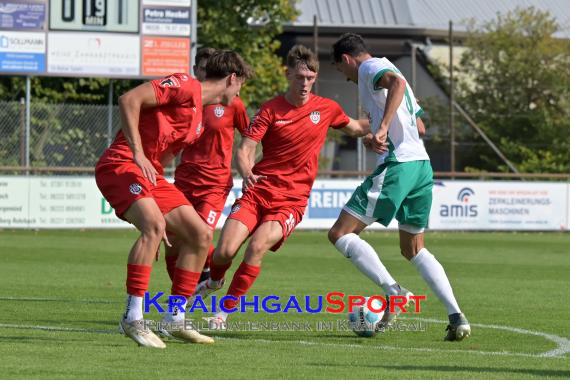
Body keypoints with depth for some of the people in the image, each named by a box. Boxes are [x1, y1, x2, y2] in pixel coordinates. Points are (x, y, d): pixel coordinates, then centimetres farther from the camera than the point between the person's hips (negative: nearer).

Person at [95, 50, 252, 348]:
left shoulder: (198, 117, 21)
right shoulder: (185, 86, -10)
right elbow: (129, 99, -19)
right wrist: (138, 154, -24)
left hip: (150, 175, 10)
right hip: (120, 165, -10)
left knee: (201, 234, 4)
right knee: (154, 225, -32)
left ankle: (174, 320, 9)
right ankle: (133, 319, -28)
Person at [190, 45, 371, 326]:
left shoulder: (327, 109, 5)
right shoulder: (271, 109, -1)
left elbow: (356, 128, 24)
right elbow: (245, 149, -7)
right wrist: (246, 173, -27)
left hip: (291, 201, 0)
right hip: (257, 192, 0)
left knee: (257, 246, -26)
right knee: (225, 251, -13)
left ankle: (225, 310, -10)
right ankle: (214, 281, 25)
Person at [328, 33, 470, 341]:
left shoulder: (370, 68, -1)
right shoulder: (386, 69, 27)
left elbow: (397, 82, -25)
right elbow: (420, 126, 32)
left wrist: (382, 128, -32)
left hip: (397, 165, -9)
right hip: (422, 165, 9)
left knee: (340, 234, -6)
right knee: (414, 250, 19)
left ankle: (394, 292, -19)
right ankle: (456, 317, 4)